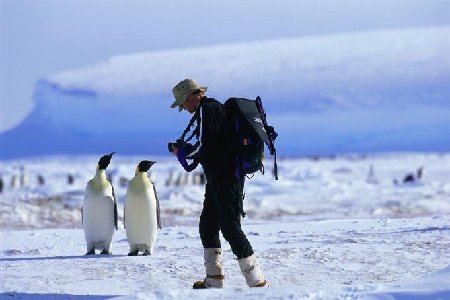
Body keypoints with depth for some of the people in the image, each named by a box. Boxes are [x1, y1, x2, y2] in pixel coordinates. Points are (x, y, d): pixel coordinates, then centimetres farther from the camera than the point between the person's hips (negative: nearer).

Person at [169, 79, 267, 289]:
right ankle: (214, 280, 24)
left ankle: (257, 282, -15)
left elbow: (204, 146, -20)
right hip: (218, 179, 11)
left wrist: (182, 152, -2)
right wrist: (184, 150, 15)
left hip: (225, 178, -11)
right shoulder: (213, 107, 20)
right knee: (207, 226, 17)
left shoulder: (207, 110, -13)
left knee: (231, 228, -12)